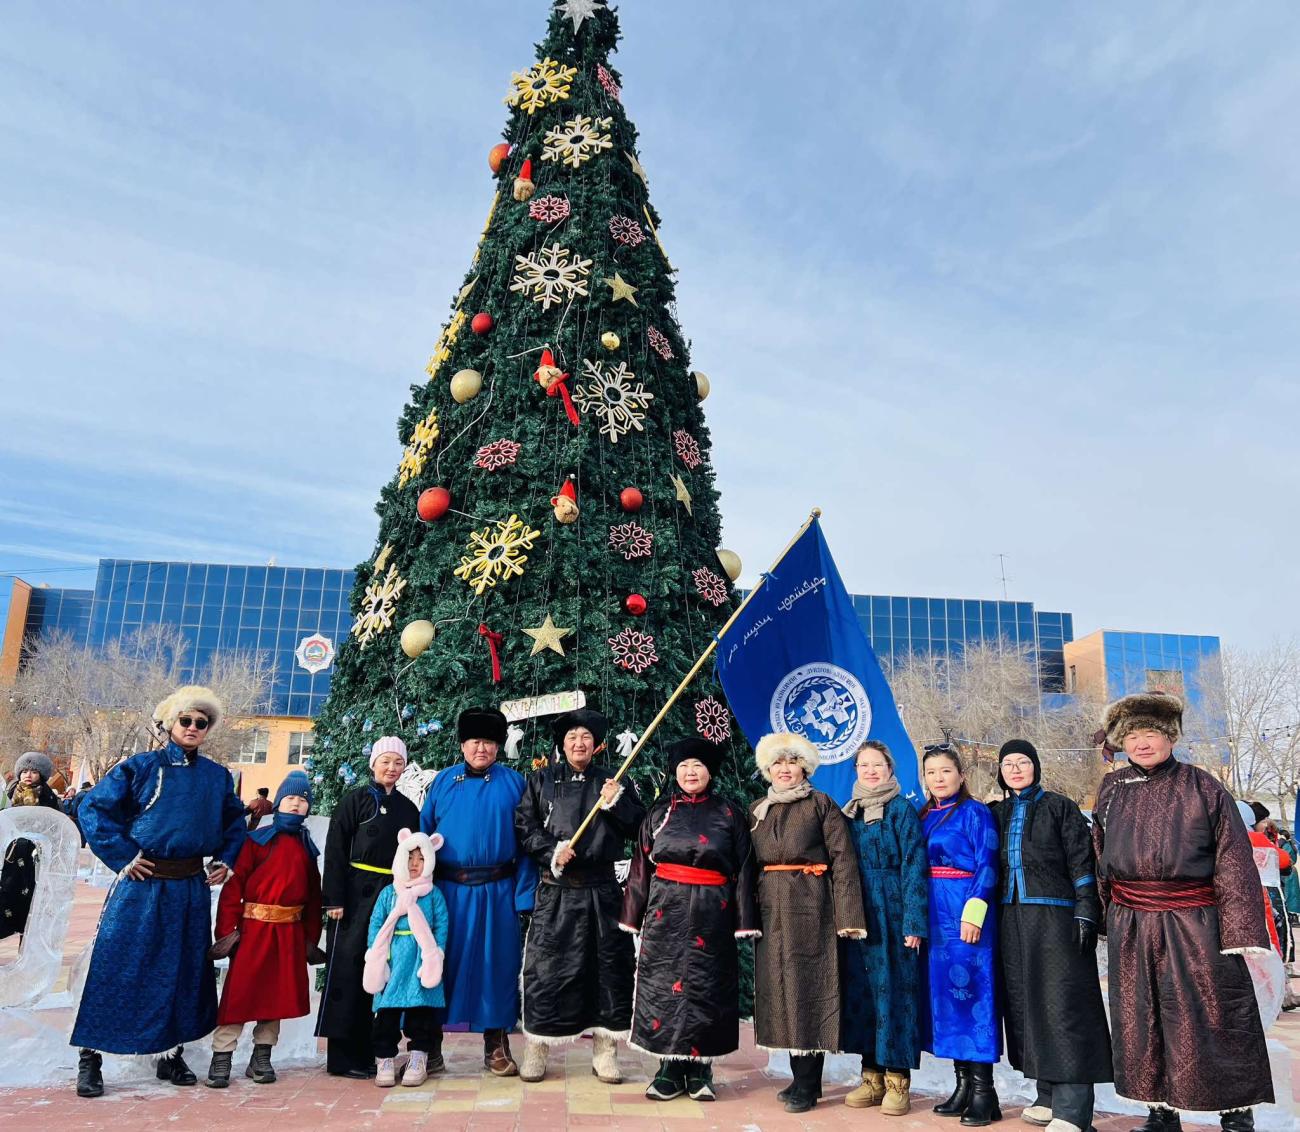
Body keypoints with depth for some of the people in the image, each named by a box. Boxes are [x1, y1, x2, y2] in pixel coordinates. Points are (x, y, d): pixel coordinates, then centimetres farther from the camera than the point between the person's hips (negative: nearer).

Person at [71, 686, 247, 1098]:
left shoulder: (218, 777, 7)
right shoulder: (139, 768, -4)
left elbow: (235, 822, 21)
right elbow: (94, 808, -7)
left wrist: (226, 860, 8)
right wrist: (122, 857, -11)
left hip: (191, 890, 4)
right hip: (141, 885, -4)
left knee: (183, 970, 10)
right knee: (116, 968, -1)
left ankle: (171, 1055, 24)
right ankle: (90, 1058, 13)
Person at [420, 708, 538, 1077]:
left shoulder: (513, 782, 4)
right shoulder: (443, 781, 8)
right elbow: (424, 834, 7)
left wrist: (524, 893, -7)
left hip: (496, 892, -1)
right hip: (448, 890, 1)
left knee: (496, 963, 5)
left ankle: (496, 1048, 17)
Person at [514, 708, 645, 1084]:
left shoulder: (615, 782, 11)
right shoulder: (541, 780, 10)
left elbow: (639, 828, 6)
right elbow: (524, 825, 3)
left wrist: (617, 803, -10)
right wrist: (551, 852, -12)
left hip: (602, 890, 1)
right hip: (555, 890, -1)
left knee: (609, 965, 3)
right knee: (546, 966, 0)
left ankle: (605, 1051, 16)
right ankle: (535, 1049, 14)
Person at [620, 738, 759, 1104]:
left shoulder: (729, 812, 4)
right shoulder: (659, 811, 9)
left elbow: (743, 869, 2)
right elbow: (641, 866, 9)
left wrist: (744, 918, -4)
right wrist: (634, 915, 5)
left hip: (711, 913, -1)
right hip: (665, 910, 1)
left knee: (705, 986, 2)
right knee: (664, 983, 1)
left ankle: (700, 1067, 14)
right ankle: (670, 1066, 12)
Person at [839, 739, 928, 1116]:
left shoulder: (902, 810, -4)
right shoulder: (849, 812, 12)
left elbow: (914, 867, -9)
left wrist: (913, 922, -15)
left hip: (892, 914, -5)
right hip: (857, 915, 5)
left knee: (893, 990, -2)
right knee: (862, 990, 8)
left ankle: (898, 1081, 8)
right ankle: (872, 1077, 18)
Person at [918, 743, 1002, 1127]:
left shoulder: (975, 812, -5)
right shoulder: (924, 816, 13)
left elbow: (987, 867, -11)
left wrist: (973, 912, -19)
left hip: (964, 912, -7)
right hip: (934, 914, 7)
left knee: (970, 992, -5)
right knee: (946, 994, 9)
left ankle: (983, 1091, 2)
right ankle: (963, 1085, 19)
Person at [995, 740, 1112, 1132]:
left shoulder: (1059, 807, 1)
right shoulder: (998, 813, 14)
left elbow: (1081, 862, -4)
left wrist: (1086, 913, -12)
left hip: (1055, 917, -5)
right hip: (1012, 919, 5)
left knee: (1062, 1004, -8)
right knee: (1025, 1004, 6)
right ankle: (1049, 1096, 15)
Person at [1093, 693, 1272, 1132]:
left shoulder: (1201, 787, -3)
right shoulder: (1111, 789, 7)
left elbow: (1233, 859, -7)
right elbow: (1100, 857, 15)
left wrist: (1239, 928, -13)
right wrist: (1109, 915, 15)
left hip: (1195, 925, -4)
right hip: (1130, 928, 4)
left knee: (1211, 1019, 2)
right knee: (1139, 1022, 10)